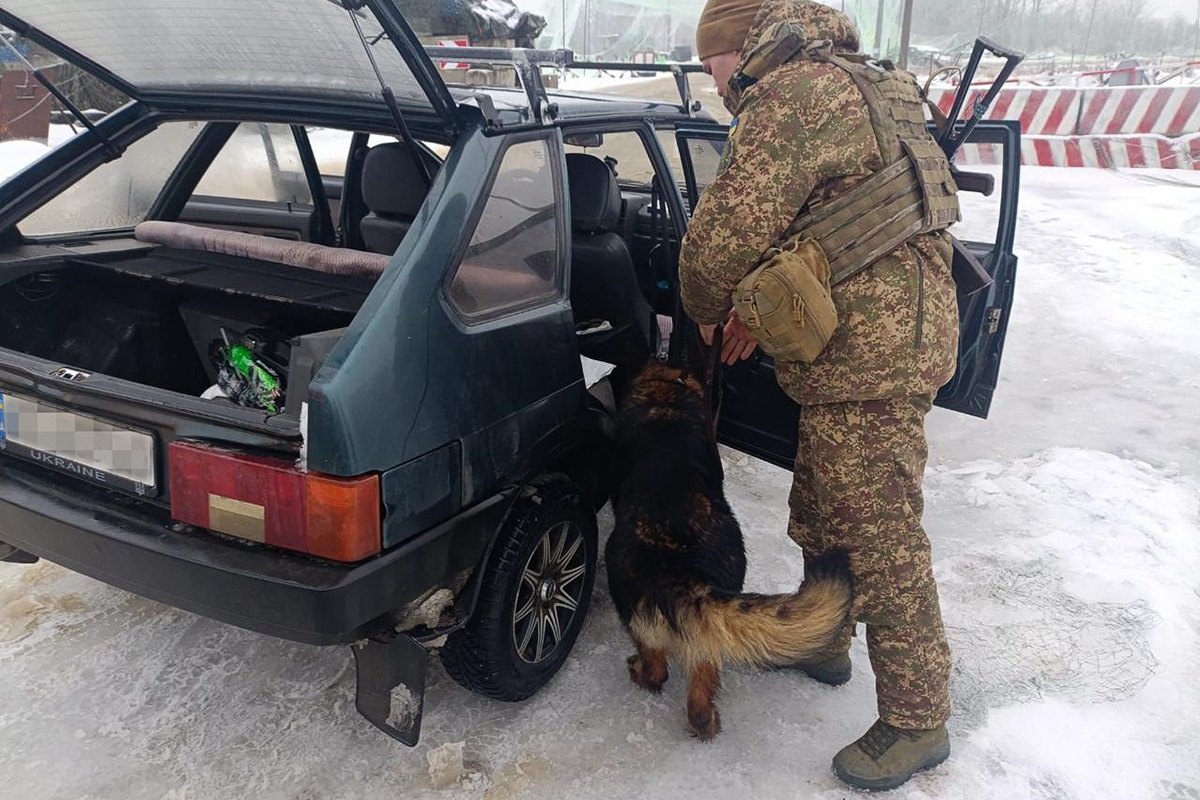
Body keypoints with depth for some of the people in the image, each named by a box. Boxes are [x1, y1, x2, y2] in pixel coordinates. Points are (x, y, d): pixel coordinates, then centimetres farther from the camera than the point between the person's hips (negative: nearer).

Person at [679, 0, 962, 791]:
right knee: (820, 511, 22)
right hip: (891, 336, 11)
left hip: (870, 356, -11)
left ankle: (917, 721, 13)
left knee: (880, 538, -1)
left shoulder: (792, 95, -14)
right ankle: (822, 643, 41)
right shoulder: (852, 85, 20)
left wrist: (706, 310, 4)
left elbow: (723, 235, -16)